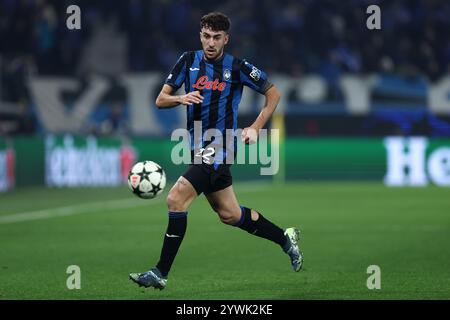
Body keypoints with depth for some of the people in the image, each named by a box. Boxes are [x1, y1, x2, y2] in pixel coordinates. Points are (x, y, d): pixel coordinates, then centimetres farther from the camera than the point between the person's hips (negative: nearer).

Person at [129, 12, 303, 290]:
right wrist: (181, 98, -17)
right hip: (200, 147, 6)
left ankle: (161, 273, -12)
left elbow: (273, 92, 5)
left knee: (176, 200, -18)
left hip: (219, 148, -6)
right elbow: (160, 100, 4)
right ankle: (286, 238, 36)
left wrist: (255, 128, -4)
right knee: (230, 214, 16)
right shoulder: (189, 61, 6)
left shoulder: (238, 67, -6)